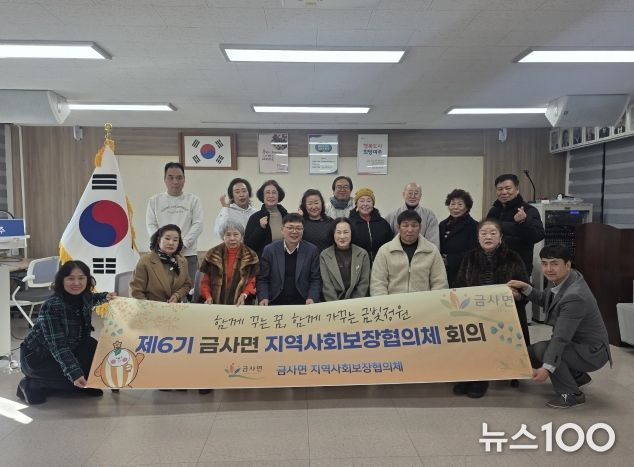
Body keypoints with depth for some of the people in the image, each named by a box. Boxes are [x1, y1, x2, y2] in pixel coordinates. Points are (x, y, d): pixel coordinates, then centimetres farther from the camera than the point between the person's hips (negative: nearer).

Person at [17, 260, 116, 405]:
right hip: (37, 357, -7)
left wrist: (106, 297, 1)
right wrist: (74, 374, -42)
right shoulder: (51, 307, -29)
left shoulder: (84, 297, -8)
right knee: (75, 377, -24)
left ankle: (86, 385, 3)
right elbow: (58, 346, -33)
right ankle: (32, 385, -4)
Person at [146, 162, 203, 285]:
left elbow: (198, 225, 0)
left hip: (188, 254, 0)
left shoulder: (193, 200, 8)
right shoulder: (155, 201, 11)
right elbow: (151, 225, 6)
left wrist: (182, 244, -11)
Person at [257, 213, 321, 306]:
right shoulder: (269, 250, 3)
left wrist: (312, 298, -13)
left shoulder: (312, 250, 3)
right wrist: (263, 298, -11)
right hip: (275, 303, 0)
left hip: (302, 304, 1)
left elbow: (315, 280, 4)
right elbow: (262, 279, 5)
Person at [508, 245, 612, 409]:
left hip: (591, 352, -9)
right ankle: (577, 375, 22)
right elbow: (544, 300, 12)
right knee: (530, 353, 5)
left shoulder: (574, 296, -32)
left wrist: (547, 368, -38)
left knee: (542, 349, -26)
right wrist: (525, 288, -4)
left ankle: (572, 394, -8)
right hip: (576, 345, 9)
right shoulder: (559, 279, -6)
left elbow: (561, 338, -36)